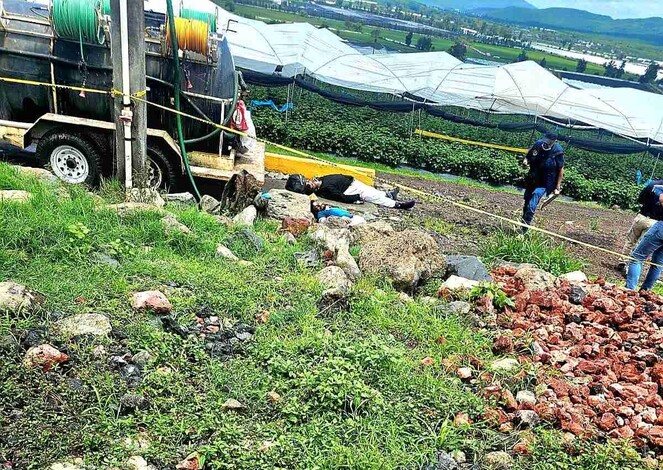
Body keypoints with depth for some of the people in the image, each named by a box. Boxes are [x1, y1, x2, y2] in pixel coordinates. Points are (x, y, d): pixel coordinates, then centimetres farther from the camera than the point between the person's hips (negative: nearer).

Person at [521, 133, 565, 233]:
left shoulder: (558, 152, -17)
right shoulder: (537, 145, -5)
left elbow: (561, 170, -9)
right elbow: (528, 156, 11)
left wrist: (557, 187, -10)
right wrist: (525, 161, -13)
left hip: (544, 184, -5)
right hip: (532, 180, 6)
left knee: (531, 206, -16)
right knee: (526, 203, 15)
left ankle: (524, 227, -10)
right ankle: (523, 223, 31)